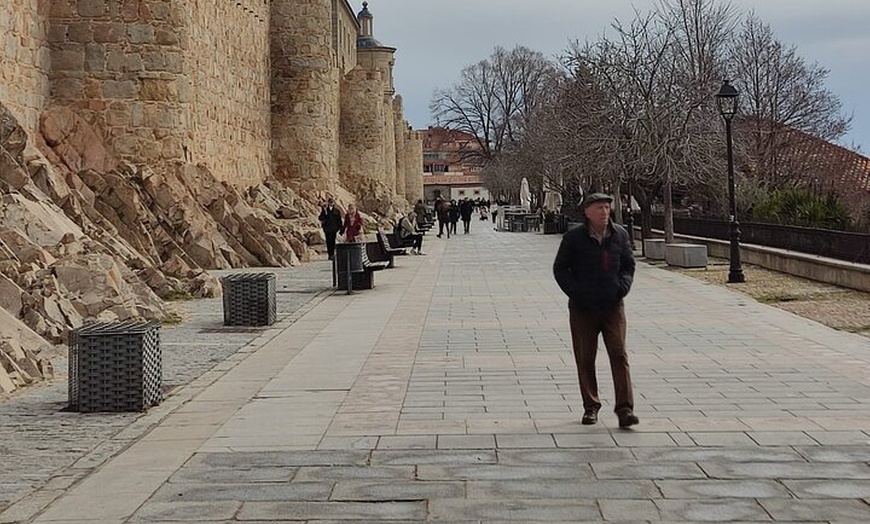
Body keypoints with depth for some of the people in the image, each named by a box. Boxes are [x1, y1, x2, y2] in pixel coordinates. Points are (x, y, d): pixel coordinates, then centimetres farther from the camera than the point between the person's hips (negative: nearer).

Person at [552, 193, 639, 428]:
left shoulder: (619, 234, 4)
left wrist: (624, 284, -3)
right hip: (583, 309, -1)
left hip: (613, 305, 1)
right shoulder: (574, 238, -4)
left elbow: (628, 264, 16)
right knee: (585, 358, 6)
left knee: (619, 355, -8)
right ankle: (590, 407, 20)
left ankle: (625, 409, -8)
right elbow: (559, 268, 2)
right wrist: (575, 292, -10)